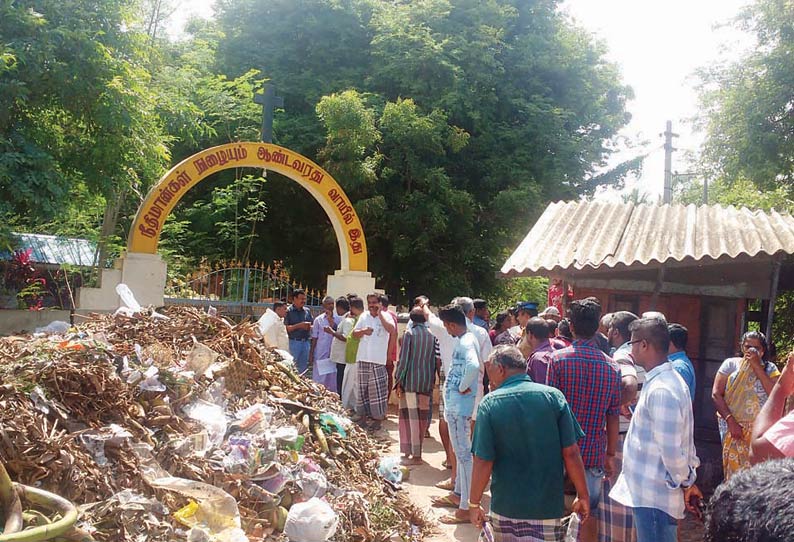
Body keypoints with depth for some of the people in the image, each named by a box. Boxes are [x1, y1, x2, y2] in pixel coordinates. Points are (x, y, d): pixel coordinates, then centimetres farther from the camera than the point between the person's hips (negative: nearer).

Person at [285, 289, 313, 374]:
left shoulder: (307, 311, 12)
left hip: (306, 342, 5)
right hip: (294, 342, -5)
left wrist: (309, 327, -6)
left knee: (304, 367, 9)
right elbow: (286, 328, -11)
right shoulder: (288, 311, -3)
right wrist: (299, 325, -17)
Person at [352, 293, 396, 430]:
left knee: (378, 390, -6)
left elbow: (391, 329, -19)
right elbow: (354, 334, 12)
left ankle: (378, 418, 1)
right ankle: (365, 415, 19)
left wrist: (380, 314, -16)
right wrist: (363, 331, -8)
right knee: (363, 389, 9)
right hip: (363, 358, 4)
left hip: (378, 360, -4)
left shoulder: (385, 316, 0)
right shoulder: (364, 316, 12)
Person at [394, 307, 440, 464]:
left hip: (410, 380, -4)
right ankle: (416, 449, 22)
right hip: (427, 382, 4)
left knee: (411, 416, 0)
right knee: (423, 416, 13)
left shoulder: (409, 333, -6)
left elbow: (403, 359, -9)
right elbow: (437, 360, 2)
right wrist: (433, 379, 13)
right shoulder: (432, 335, 4)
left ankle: (415, 454, -1)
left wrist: (398, 381, -4)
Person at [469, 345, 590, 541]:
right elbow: (570, 453, -7)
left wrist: (474, 503, 2)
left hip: (505, 506, 0)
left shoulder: (490, 403, -9)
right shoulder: (553, 396, -7)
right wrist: (583, 495, 5)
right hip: (547, 506, 0)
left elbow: (483, 461, -10)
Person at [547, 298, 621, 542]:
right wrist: (610, 455, 11)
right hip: (594, 453, 2)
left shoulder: (558, 358, -10)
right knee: (589, 513, 11)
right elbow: (613, 417, 2)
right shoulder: (611, 366, -1)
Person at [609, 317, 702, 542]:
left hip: (654, 495, -9)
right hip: (652, 491, 9)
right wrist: (688, 480, 16)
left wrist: (685, 482, -8)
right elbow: (679, 437, 15)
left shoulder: (661, 389, -23)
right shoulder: (669, 380, 10)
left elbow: (670, 449, -22)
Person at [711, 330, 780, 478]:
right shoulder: (731, 364, 6)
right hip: (734, 428, 0)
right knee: (734, 471, -2)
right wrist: (730, 420, -11)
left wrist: (757, 366, -9)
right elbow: (716, 394, 0)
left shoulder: (770, 368, 8)